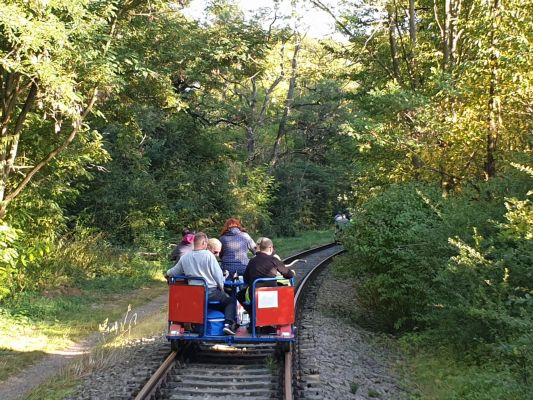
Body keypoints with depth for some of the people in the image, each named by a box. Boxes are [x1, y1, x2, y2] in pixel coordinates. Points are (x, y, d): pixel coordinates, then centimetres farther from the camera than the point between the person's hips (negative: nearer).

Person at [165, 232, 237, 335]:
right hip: (211, 292, -5)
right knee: (230, 301, 16)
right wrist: (221, 287, 8)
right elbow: (218, 274, -9)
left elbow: (174, 272, 15)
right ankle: (228, 323, -6)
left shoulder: (184, 258, 2)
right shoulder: (208, 255, -11)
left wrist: (167, 274, 38)